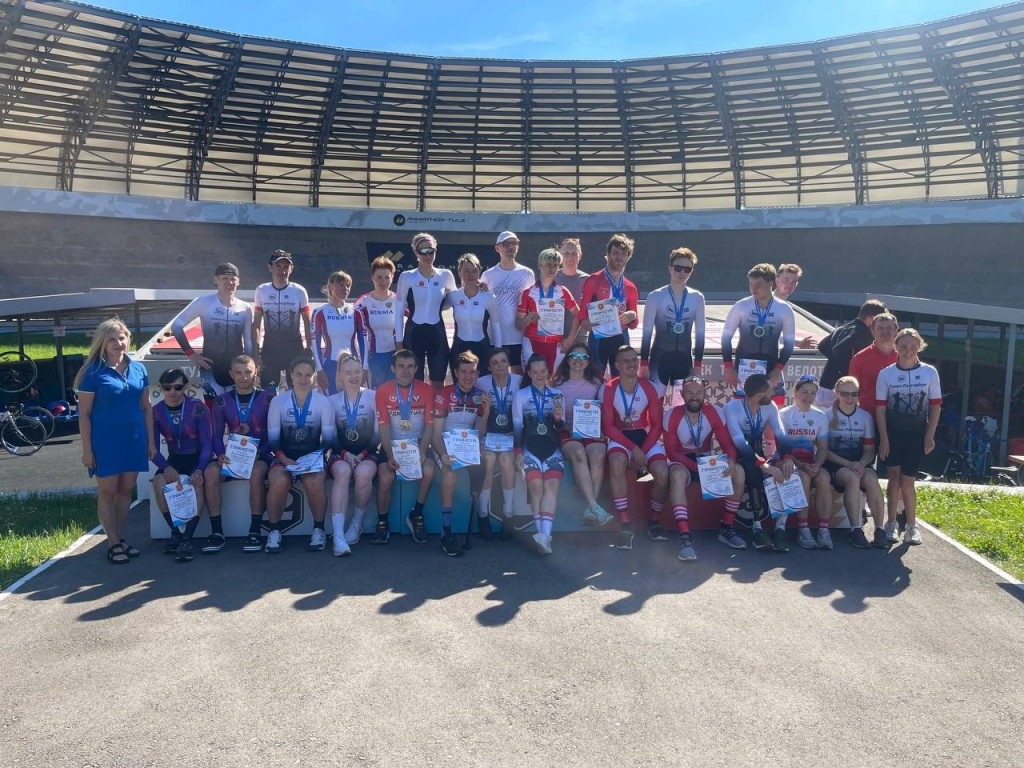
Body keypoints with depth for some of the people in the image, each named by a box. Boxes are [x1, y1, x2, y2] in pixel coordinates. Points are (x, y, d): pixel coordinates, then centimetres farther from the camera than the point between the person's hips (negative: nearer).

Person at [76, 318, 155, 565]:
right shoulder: (93, 372, -8)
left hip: (134, 440, 4)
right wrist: (87, 449, -10)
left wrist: (151, 441, 8)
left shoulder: (138, 369, 5)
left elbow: (146, 407, 10)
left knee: (126, 490, 11)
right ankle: (113, 544, 14)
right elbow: (84, 414, -7)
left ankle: (121, 538, 24)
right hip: (106, 442, -4)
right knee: (108, 492, 5)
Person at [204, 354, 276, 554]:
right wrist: (220, 454, -14)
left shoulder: (268, 398, -1)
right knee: (210, 472, -27)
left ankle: (255, 531, -25)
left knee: (256, 473, -36)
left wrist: (259, 453, -19)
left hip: (261, 455, -3)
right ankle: (217, 532, -20)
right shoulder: (222, 401, 8)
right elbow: (217, 435, 7)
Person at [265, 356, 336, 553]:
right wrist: (283, 458, -16)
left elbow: (328, 438, 2)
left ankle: (318, 529, -9)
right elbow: (273, 438, 1)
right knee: (279, 482, -33)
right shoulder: (278, 401, 3)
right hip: (284, 456, 1)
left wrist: (321, 456, -17)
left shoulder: (323, 401, 2)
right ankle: (274, 530, -9)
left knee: (315, 483, -34)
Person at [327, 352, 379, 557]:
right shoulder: (332, 401, 10)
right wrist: (345, 453, -14)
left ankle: (357, 523, -8)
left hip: (368, 452, -1)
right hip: (341, 452, 1)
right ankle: (338, 535, -41)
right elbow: (331, 435, 4)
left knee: (363, 473, -35)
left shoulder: (373, 396, 5)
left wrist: (362, 454, -12)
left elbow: (378, 433, 1)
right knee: (342, 472, -34)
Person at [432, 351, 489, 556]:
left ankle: (482, 514, -8)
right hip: (445, 445, -3)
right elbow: (436, 434, -10)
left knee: (481, 464, -31)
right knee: (450, 468, -36)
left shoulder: (480, 396, 4)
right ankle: (446, 531, -35)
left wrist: (486, 411, -14)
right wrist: (443, 454, -30)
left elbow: (478, 433, 2)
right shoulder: (444, 395, -8)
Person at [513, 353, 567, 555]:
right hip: (529, 447, -1)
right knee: (536, 486, -21)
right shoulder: (521, 395, 9)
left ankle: (545, 534, -33)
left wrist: (558, 418, -10)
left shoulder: (557, 395, 13)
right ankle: (544, 535, -20)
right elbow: (517, 426, 7)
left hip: (552, 448, 1)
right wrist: (518, 453, -4)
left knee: (552, 485, -22)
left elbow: (560, 427, 13)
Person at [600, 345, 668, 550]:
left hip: (645, 436, 2)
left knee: (663, 473, -25)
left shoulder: (649, 388, -1)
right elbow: (608, 426, -9)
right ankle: (625, 525, -26)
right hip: (620, 437, -2)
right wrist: (633, 448, -19)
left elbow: (657, 425, -1)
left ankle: (654, 522, 1)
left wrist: (643, 451, -15)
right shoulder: (608, 389, -7)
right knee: (616, 464, -36)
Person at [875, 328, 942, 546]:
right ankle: (892, 523, 16)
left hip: (917, 433, 0)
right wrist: (884, 438, -5)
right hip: (892, 432, 0)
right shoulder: (886, 373, -2)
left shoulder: (929, 372, -1)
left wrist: (929, 436, -3)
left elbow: (935, 407, 2)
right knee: (895, 477, 5)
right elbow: (880, 408, -1)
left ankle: (912, 525, 16)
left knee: (907, 481, 0)